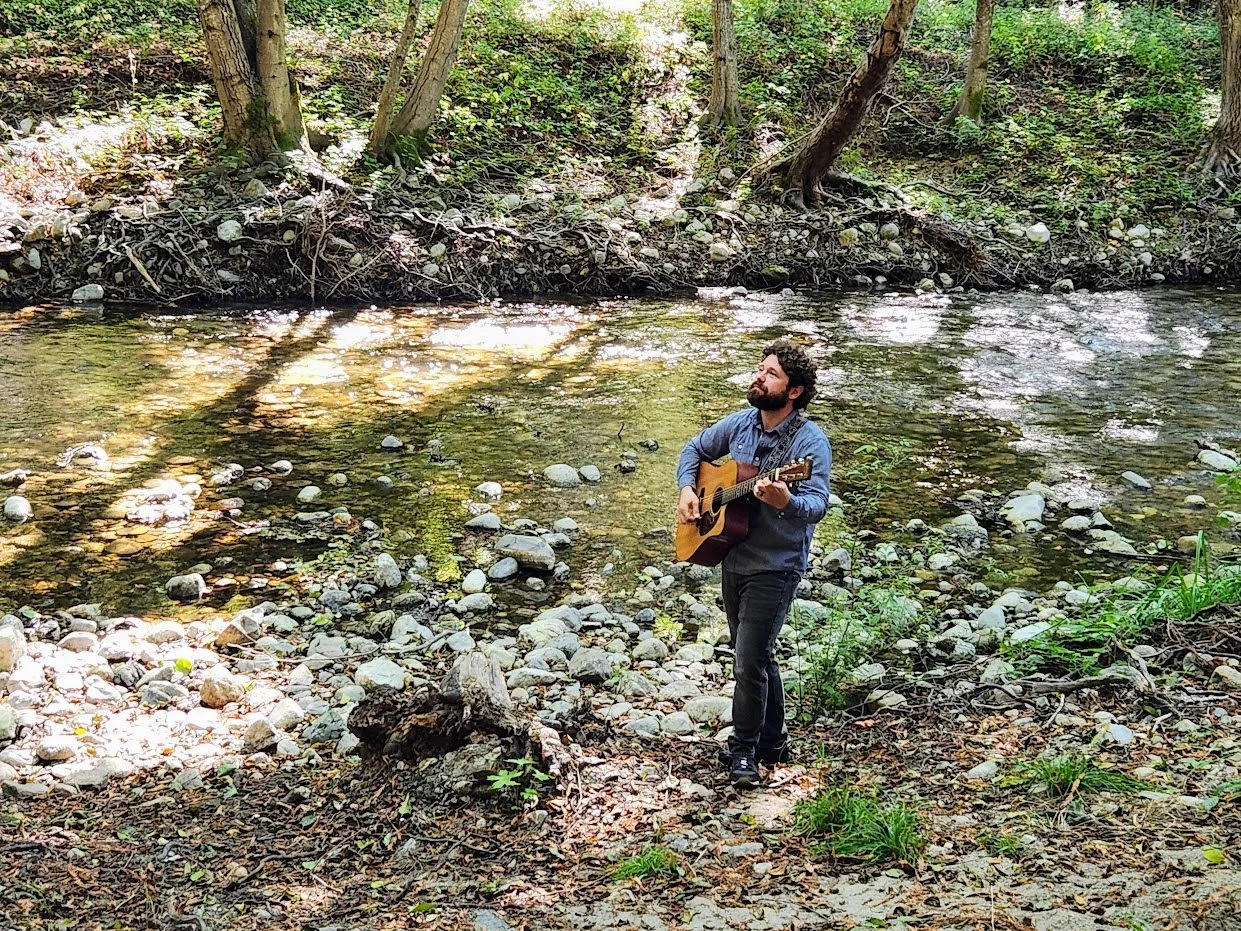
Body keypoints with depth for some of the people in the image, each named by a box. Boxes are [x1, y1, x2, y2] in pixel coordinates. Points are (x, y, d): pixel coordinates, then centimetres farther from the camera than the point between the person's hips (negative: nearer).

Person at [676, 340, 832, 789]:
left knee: (749, 661, -9)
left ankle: (744, 750, 10)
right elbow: (695, 449, 19)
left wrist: (785, 502, -48)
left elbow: (817, 505, -28)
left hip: (774, 568, -7)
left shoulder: (809, 442, -17)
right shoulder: (740, 423, 3)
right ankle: (772, 741, 33)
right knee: (755, 656, 18)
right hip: (733, 559, 7)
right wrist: (687, 490, 2)